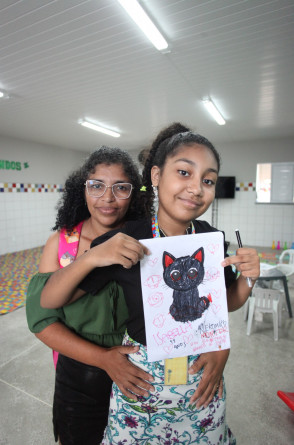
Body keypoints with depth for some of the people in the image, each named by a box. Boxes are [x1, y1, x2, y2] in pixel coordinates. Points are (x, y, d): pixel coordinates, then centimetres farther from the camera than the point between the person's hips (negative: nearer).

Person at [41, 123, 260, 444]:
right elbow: (48, 301, -17)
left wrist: (247, 278, -17)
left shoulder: (211, 238, -11)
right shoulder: (124, 243, -22)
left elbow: (227, 304, 4)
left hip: (202, 382, 3)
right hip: (141, 382, -2)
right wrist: (92, 257, -34)